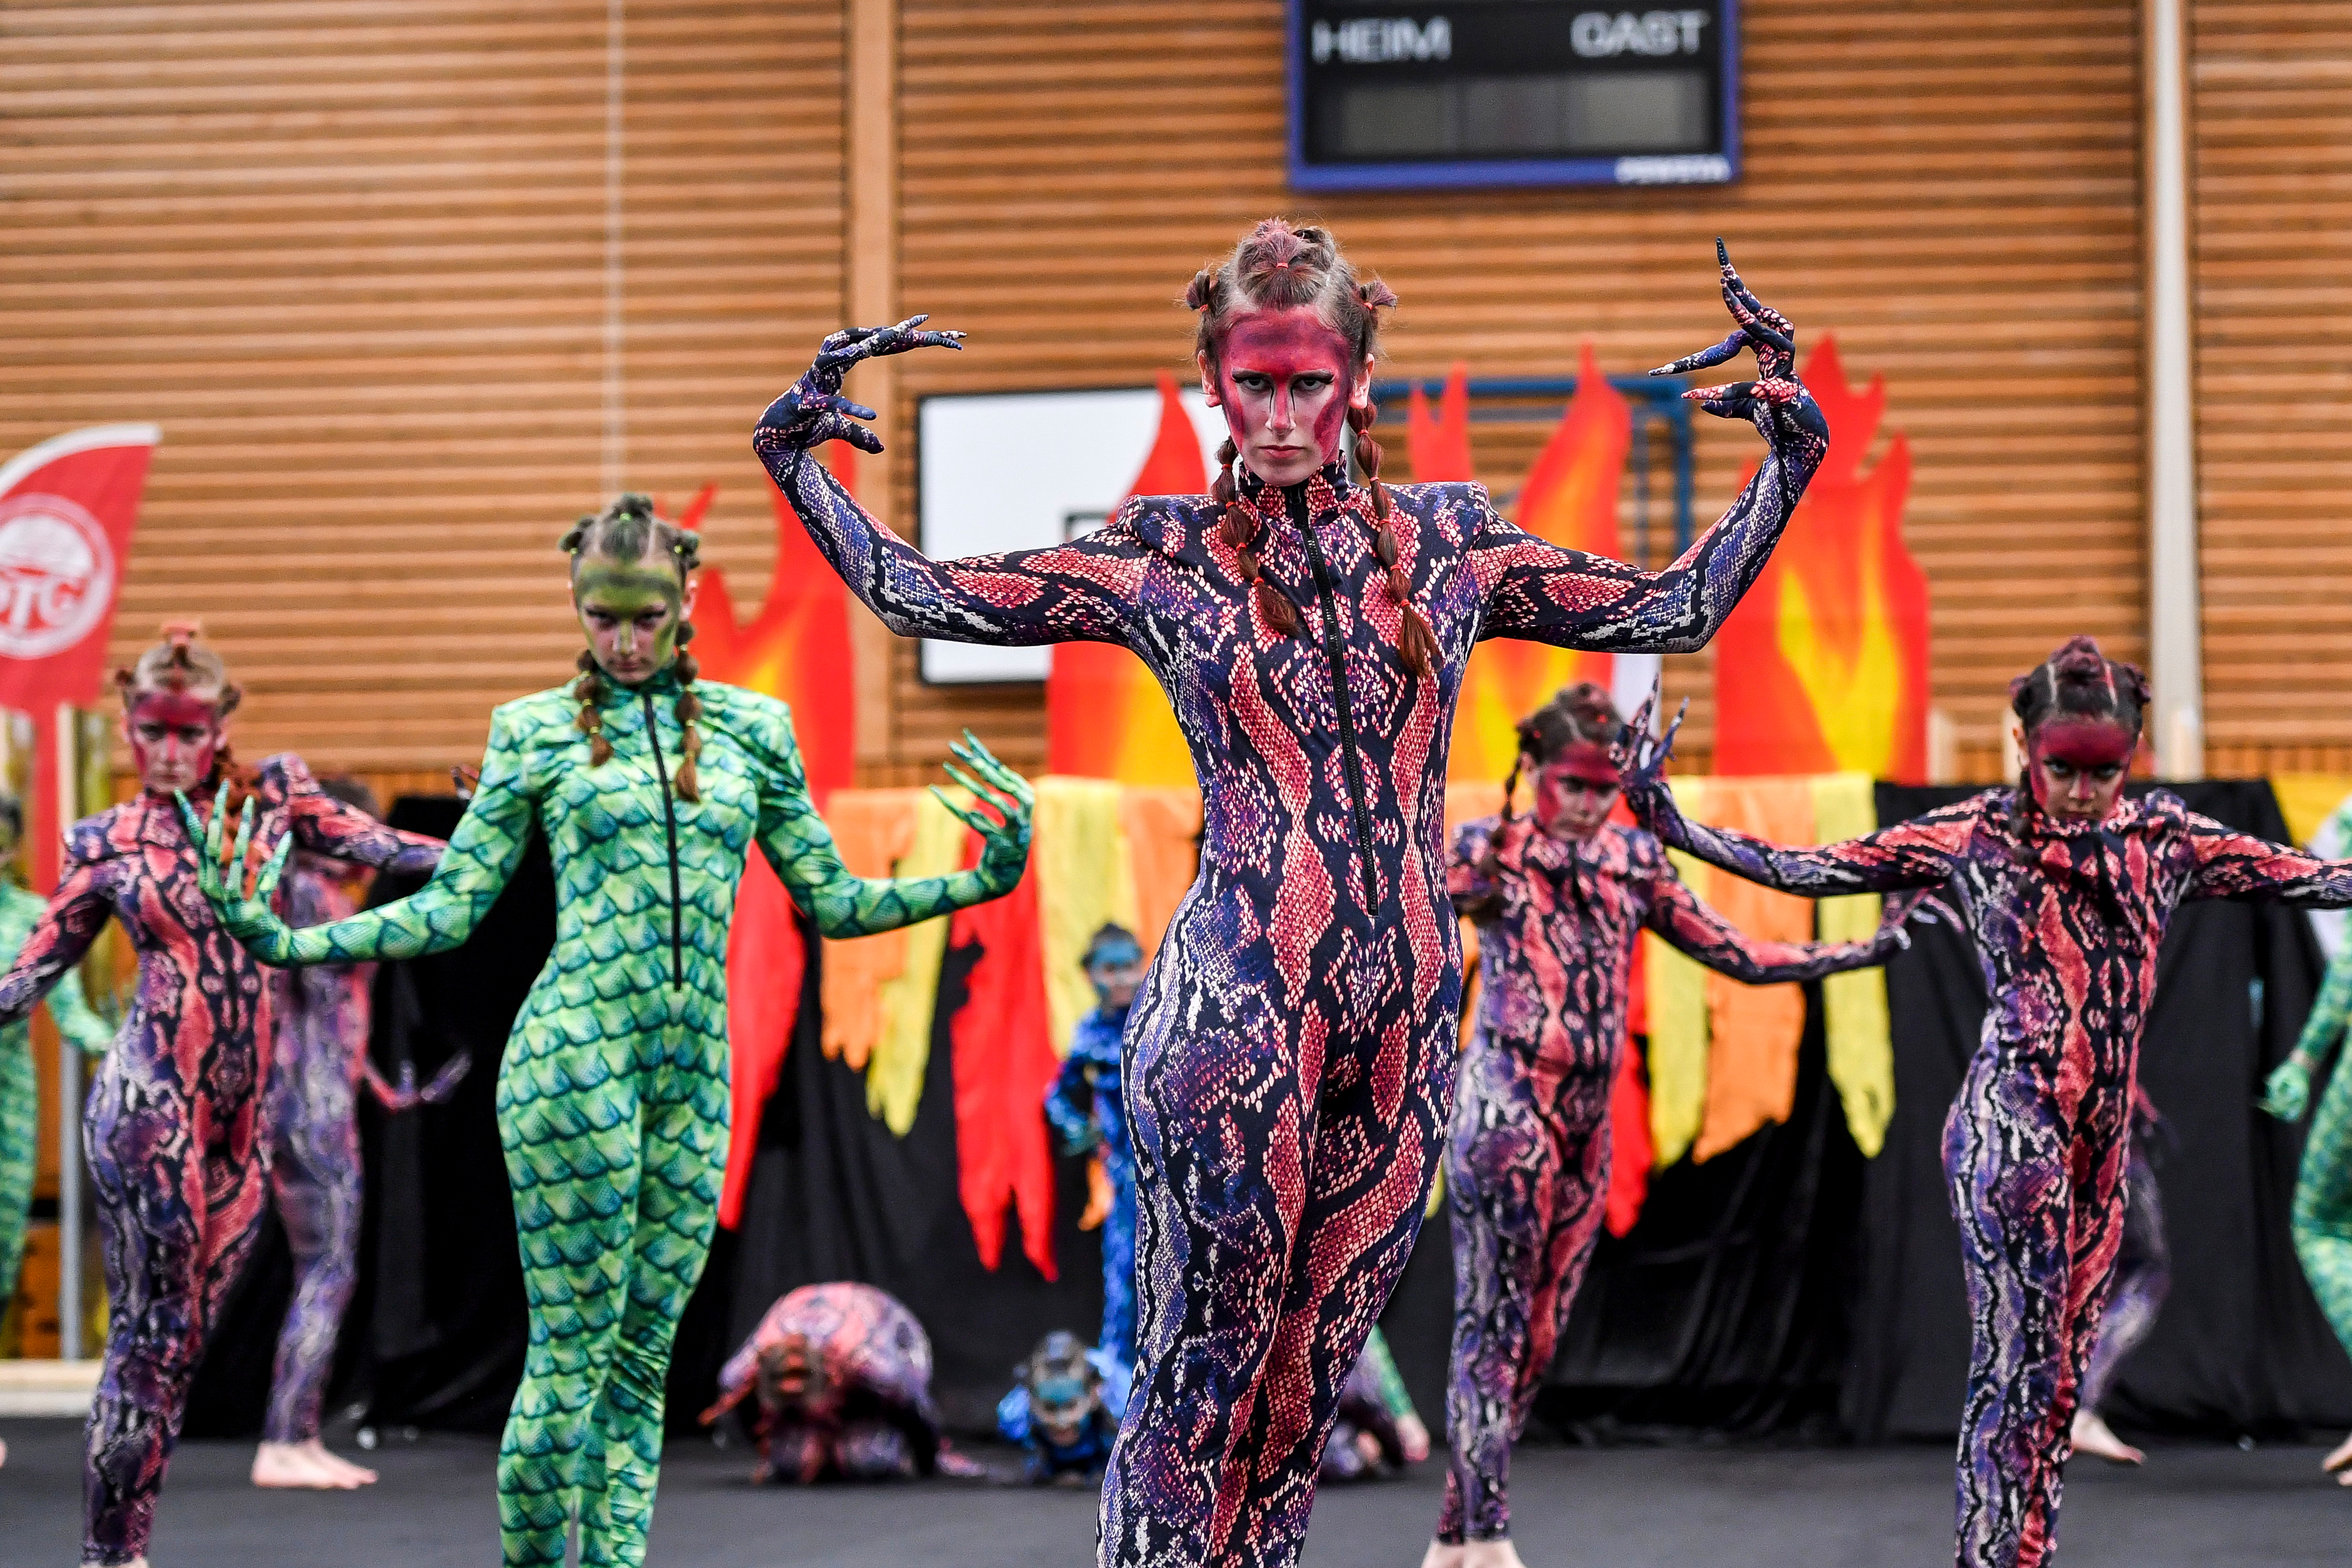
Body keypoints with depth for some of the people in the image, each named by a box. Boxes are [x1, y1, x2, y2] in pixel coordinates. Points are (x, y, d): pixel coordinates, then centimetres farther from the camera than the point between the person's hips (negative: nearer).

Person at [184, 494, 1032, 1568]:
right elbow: (451, 909, 3)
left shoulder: (753, 727, 13)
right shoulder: (535, 730, 4)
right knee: (571, 1349, -7)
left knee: (643, 1357, 5)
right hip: (575, 1054, -4)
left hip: (695, 1074, 4)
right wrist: (284, 942, -7)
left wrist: (985, 878, 9)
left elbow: (833, 903, 17)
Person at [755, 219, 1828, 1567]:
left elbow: (1680, 609, 18)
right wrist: (801, 464, -3)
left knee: (1304, 1388, 7)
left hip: (1409, 1023, 3)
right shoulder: (1168, 555, 5)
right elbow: (921, 597, 5)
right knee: (1202, 1374, -6)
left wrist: (1787, 460, 13)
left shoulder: (1446, 541, 12)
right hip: (1239, 1013, -3)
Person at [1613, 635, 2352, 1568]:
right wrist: (1671, 826, -10)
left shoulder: (2162, 839, 9)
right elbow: (1806, 869, -3)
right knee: (2016, 1366, -11)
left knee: (2059, 1381, 6)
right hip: (2010, 1132, -5)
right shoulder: (1978, 835, -2)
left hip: (2102, 1146, 5)